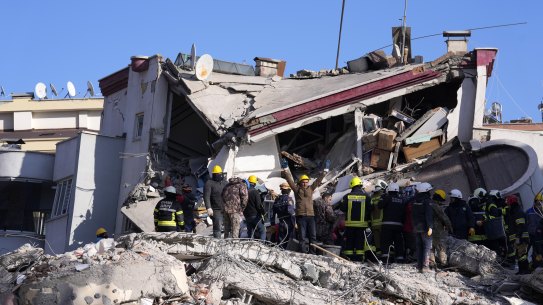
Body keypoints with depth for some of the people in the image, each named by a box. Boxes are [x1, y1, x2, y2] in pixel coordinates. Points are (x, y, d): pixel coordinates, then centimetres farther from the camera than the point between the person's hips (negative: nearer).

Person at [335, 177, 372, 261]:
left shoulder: (347, 196, -3)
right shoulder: (366, 196, -2)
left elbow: (342, 208, -1)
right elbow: (370, 209, 0)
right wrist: (369, 221, 10)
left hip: (350, 223, 0)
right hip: (362, 223, 0)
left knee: (349, 240, 7)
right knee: (360, 240, 4)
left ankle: (349, 256, 7)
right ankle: (359, 257, 0)